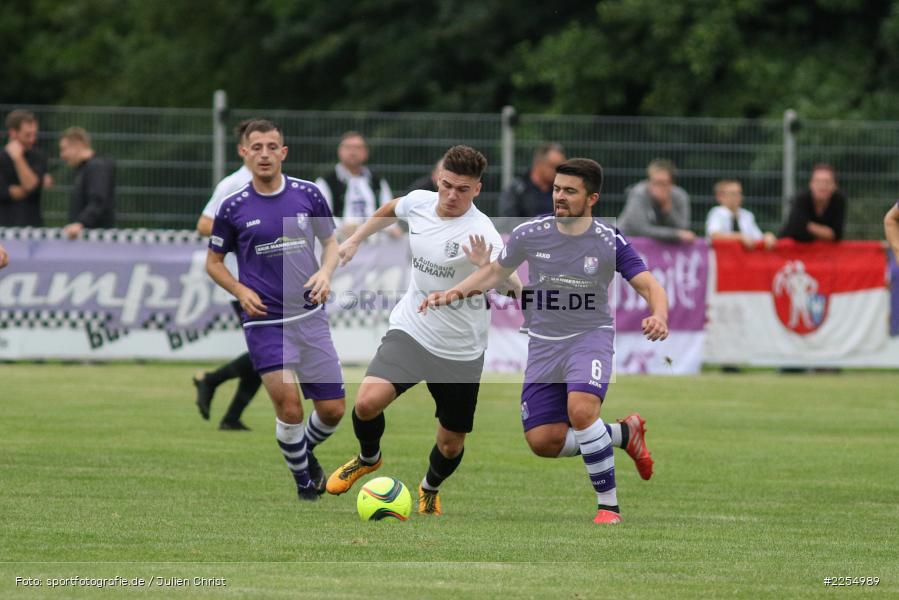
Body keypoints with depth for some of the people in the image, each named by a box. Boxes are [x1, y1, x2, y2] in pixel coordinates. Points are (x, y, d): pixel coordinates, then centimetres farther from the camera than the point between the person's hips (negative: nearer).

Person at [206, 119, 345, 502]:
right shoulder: (233, 207, -3)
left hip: (310, 316, 3)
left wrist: (325, 272, -7)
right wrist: (241, 292, -9)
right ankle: (303, 479, 8)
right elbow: (213, 262, 8)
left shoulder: (308, 194, 2)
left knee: (332, 410, 3)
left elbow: (331, 242, 14)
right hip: (265, 322, -3)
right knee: (289, 407, -16)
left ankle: (305, 450, 35)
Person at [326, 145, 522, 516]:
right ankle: (368, 458, 11)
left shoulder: (480, 232, -20)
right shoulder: (419, 203, -4)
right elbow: (390, 210, 23)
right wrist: (355, 240, 21)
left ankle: (430, 489, 43)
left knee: (451, 444, 7)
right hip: (410, 330, 3)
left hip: (460, 352, -2)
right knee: (368, 401, -22)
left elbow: (515, 289, -31)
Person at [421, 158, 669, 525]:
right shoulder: (529, 234, -3)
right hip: (544, 343, 4)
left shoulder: (610, 242, -10)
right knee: (543, 443, -2)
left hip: (590, 336, -4)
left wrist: (658, 317, -33)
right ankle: (626, 433, 24)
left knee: (581, 410, -33)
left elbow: (650, 287, -11)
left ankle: (609, 506, -19)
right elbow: (496, 272, 13)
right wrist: (454, 292, -2)